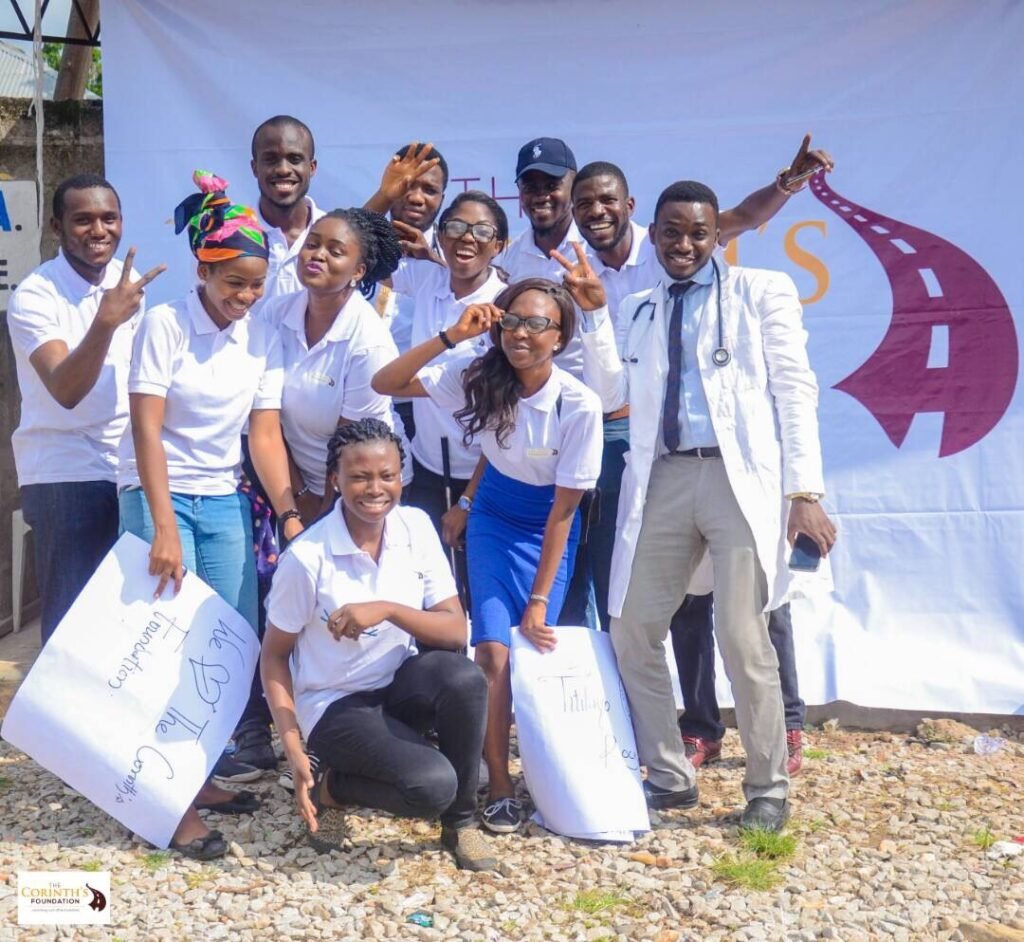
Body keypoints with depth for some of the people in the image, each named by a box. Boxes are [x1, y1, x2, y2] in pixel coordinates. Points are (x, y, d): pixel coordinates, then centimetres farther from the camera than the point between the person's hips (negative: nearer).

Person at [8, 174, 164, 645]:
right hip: (64, 474, -5)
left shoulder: (127, 279, 6)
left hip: (128, 468, 5)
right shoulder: (34, 296, -12)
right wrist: (105, 321, -36)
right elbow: (66, 390, -25)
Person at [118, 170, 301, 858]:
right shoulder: (165, 325, -12)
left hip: (225, 501, 5)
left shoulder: (263, 340, 1)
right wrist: (164, 528, -22)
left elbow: (265, 434, 0)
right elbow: (147, 429, -16)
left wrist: (290, 513, -12)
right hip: (159, 494, -5)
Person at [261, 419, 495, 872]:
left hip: (400, 685, 4)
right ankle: (329, 786, 4)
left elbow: (455, 630, -10)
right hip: (335, 705, -4)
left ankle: (460, 821, -6)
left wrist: (387, 609, -27)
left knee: (463, 677, -30)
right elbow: (274, 655, -7)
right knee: (432, 785, -28)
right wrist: (294, 751, -15)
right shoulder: (307, 557, -18)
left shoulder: (416, 528, -8)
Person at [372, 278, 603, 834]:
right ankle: (499, 787, -3)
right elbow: (385, 384, -20)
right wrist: (451, 336, -31)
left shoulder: (579, 406, -24)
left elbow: (563, 509, -19)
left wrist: (539, 599, -18)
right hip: (494, 519, 1)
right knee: (494, 651, -12)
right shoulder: (479, 378, -17)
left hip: (549, 527, -1)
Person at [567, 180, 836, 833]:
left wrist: (805, 490, -8)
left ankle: (768, 790, 10)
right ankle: (670, 778, 19)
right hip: (662, 480, 5)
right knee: (632, 632, 4)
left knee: (744, 639, -7)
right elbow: (611, 393, 11)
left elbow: (795, 389, 1)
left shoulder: (763, 291, 7)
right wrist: (595, 313, 2)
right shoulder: (639, 310, 19)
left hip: (740, 477, -4)